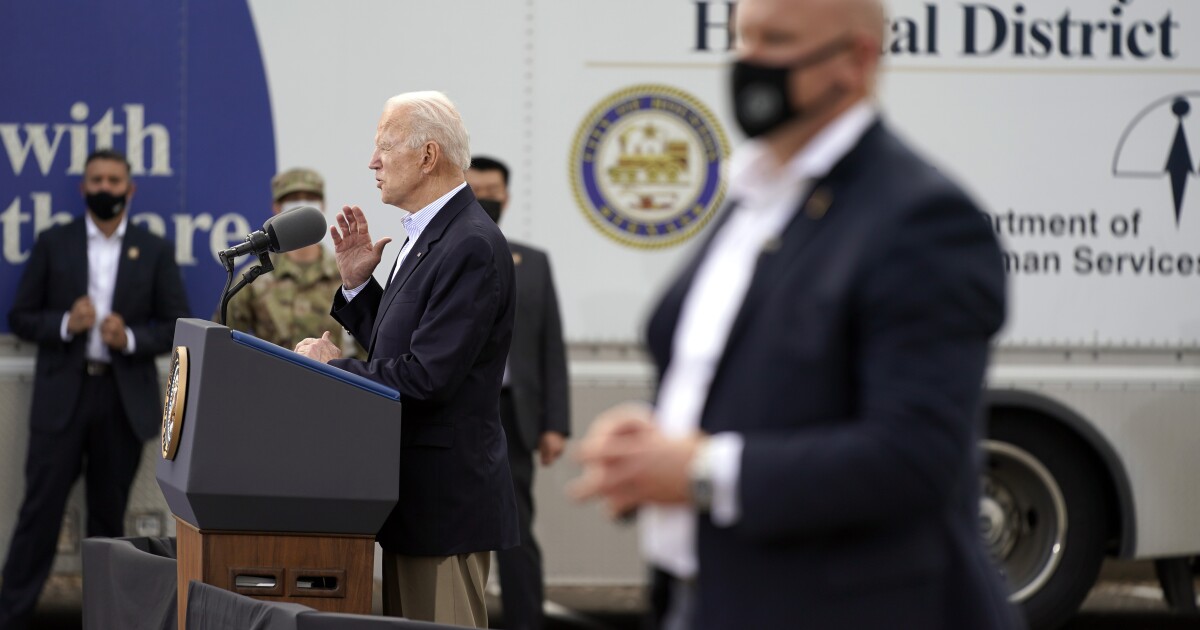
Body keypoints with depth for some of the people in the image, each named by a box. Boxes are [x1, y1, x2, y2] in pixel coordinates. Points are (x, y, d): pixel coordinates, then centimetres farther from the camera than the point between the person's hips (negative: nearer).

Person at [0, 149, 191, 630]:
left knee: (109, 513, 6)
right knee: (41, 507, -5)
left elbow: (177, 326, 6)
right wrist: (65, 324, -14)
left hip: (124, 397, 1)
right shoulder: (53, 244, 6)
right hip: (62, 396, -1)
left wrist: (130, 337, -12)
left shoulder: (156, 252, 7)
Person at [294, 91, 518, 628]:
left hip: (445, 498, -10)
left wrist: (334, 368, -12)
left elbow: (426, 377, -25)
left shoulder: (471, 247, -19)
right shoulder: (427, 236, 14)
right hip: (413, 493, 10)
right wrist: (357, 282, 6)